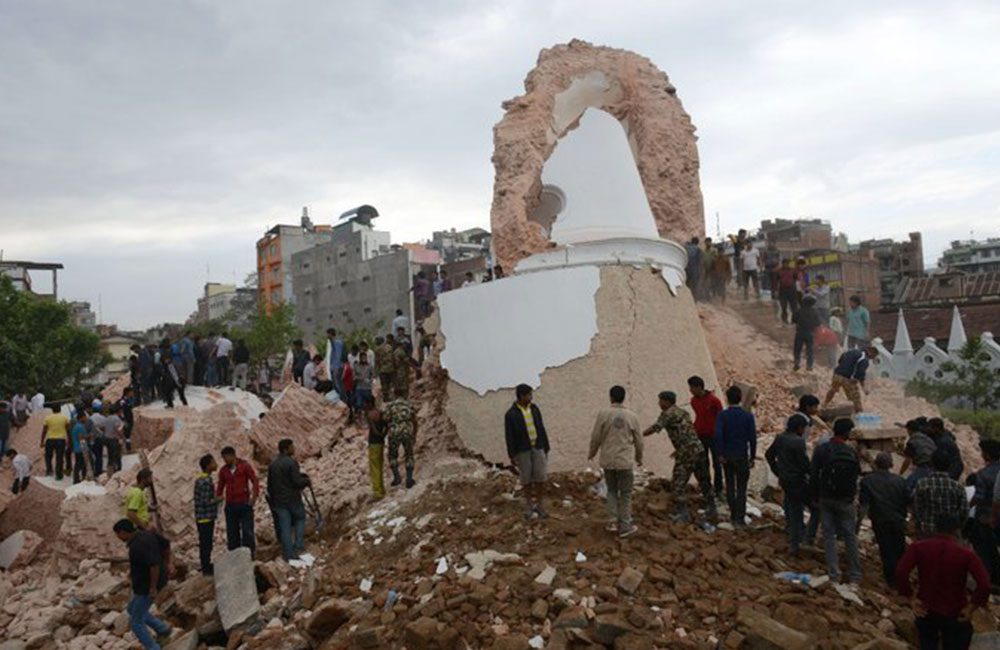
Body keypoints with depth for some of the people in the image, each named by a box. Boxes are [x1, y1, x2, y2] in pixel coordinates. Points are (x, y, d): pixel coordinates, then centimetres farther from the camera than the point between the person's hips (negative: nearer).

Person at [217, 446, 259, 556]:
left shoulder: (245, 466, -2)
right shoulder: (223, 470, 8)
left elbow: (255, 481, -3)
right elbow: (220, 487, 14)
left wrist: (254, 497, -12)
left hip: (244, 504, -3)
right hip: (230, 506, 3)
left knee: (247, 531, -4)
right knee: (232, 533, 6)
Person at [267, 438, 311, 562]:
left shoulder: (272, 465, 7)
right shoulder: (291, 462, -16)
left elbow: (269, 485, 13)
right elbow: (297, 481, -21)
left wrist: (273, 500, 21)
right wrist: (306, 480, 0)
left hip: (279, 501, 5)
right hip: (293, 499, -5)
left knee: (285, 528, 8)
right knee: (300, 519, 17)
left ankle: (288, 554, 10)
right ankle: (299, 545, 9)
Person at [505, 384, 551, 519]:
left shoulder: (534, 409, 0)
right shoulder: (510, 414, -14)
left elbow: (541, 430, 5)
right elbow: (509, 436, -11)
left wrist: (546, 449, 7)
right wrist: (512, 456, -10)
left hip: (537, 447, 3)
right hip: (522, 450, -3)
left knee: (540, 477, 1)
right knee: (526, 478, 5)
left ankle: (539, 505, 17)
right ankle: (529, 505, 23)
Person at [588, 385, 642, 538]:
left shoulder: (603, 413, -7)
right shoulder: (632, 416, -3)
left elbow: (596, 437, -4)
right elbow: (638, 441, 4)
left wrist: (592, 453, 15)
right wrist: (639, 458, 21)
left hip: (607, 460, 1)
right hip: (625, 461, -1)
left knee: (612, 490, 18)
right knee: (625, 493, 10)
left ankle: (614, 521, 14)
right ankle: (625, 526, 13)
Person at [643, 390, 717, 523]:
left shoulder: (668, 413, -5)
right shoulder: (683, 412, 20)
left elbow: (655, 427, -17)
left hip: (686, 454, -8)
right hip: (700, 450, 8)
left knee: (678, 484, 1)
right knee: (704, 482, 17)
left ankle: (683, 514, 3)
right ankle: (712, 511, 26)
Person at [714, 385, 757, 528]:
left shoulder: (722, 415, -8)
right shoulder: (748, 416, -7)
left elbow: (718, 435, -18)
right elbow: (752, 438, -7)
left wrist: (720, 454, -9)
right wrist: (752, 457, 2)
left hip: (726, 456, 1)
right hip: (742, 456, -1)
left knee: (730, 485, 15)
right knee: (741, 488, 5)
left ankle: (733, 515, 23)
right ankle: (739, 519, 4)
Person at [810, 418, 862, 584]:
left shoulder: (821, 450, -9)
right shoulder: (852, 452, -7)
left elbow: (813, 475, -7)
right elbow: (857, 475, 2)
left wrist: (815, 496, 4)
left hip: (826, 499, 0)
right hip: (846, 500, 1)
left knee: (829, 536, 6)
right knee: (850, 536, 11)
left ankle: (834, 575, 6)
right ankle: (855, 576, 17)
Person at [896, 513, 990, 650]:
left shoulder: (918, 547, -10)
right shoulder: (966, 554, -11)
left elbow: (900, 572, -22)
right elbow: (984, 584, -22)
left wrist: (911, 597, -10)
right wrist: (971, 607, -9)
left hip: (925, 611, 1)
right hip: (955, 615, -1)